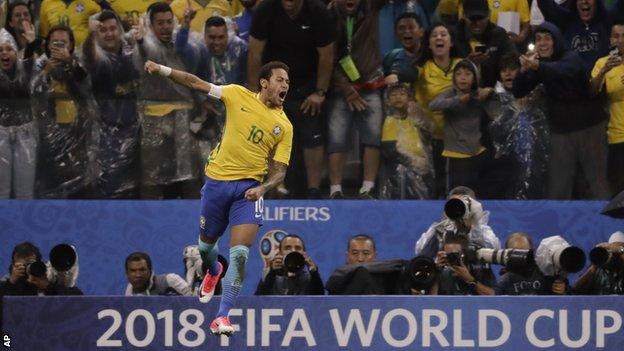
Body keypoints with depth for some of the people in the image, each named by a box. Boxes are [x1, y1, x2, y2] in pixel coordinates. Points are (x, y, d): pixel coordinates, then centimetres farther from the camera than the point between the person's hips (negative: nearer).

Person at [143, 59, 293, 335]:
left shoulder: (284, 126, 1)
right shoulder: (238, 95, 0)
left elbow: (279, 170, 2)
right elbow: (196, 84, 3)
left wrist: (263, 187, -17)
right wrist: (163, 70, -6)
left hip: (248, 188, -1)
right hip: (217, 182, 1)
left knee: (239, 254, -17)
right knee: (206, 243, 17)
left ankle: (222, 317, -13)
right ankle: (213, 272, 54)